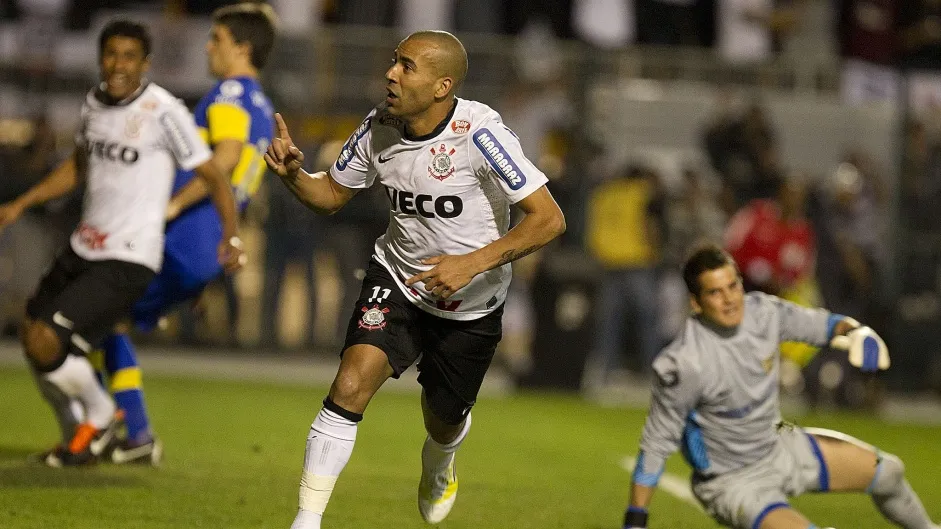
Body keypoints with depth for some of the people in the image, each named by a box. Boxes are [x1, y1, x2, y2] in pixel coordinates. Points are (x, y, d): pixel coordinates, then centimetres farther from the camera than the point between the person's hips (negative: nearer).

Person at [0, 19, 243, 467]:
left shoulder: (163, 112, -16)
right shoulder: (94, 103, 6)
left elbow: (213, 177, -11)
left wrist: (231, 236, -23)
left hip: (128, 261, -8)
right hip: (83, 247, 8)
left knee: (46, 342, -17)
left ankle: (99, 415, 11)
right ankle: (75, 432, 36)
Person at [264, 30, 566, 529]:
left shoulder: (477, 132, -26)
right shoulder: (379, 127, -10)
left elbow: (548, 219, -26)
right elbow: (330, 195, 7)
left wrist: (473, 263, -33)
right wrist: (292, 173, -15)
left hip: (471, 305, -2)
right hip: (395, 281, 2)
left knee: (443, 421, 16)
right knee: (350, 384, -22)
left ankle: (438, 467, 56)